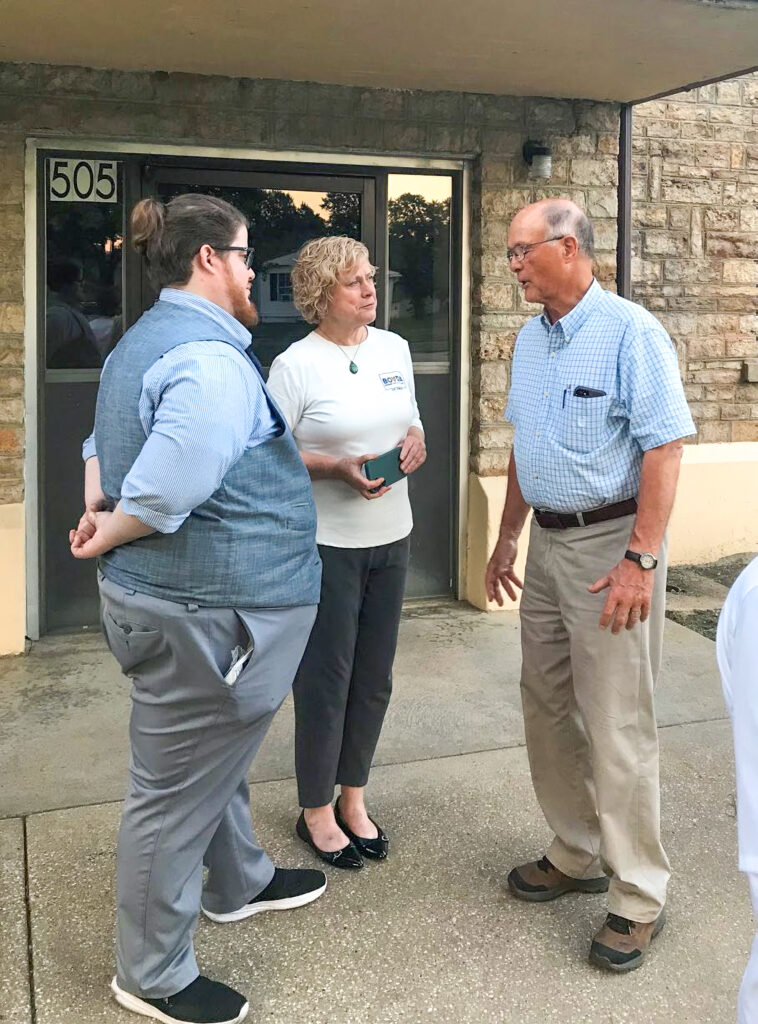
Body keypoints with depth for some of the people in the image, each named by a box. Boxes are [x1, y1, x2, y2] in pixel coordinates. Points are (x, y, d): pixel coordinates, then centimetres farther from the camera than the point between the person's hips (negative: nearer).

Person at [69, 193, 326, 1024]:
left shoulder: (144, 340, 11)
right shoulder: (211, 360, -23)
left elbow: (103, 441, 18)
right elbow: (167, 488, -32)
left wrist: (95, 511, 3)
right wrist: (105, 540, -14)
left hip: (181, 598, 11)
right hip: (205, 610, -11)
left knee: (215, 757, 27)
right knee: (177, 786, 5)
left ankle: (238, 883, 49)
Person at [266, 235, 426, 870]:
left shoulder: (394, 348, 7)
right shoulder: (295, 365, -11)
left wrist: (416, 442, -4)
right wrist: (338, 468, -23)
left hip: (391, 537, 6)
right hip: (326, 543, -6)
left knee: (374, 676, 14)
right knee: (325, 679, 4)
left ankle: (353, 798, 32)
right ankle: (317, 810, 22)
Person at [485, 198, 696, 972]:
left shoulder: (629, 332, -13)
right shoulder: (529, 339, 10)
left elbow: (664, 448, -18)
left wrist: (640, 560, -23)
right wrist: (507, 538, 18)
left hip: (610, 543, -8)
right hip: (546, 543, 8)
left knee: (616, 726, -2)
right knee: (546, 707, 14)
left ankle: (638, 897, 13)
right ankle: (577, 855, 31)